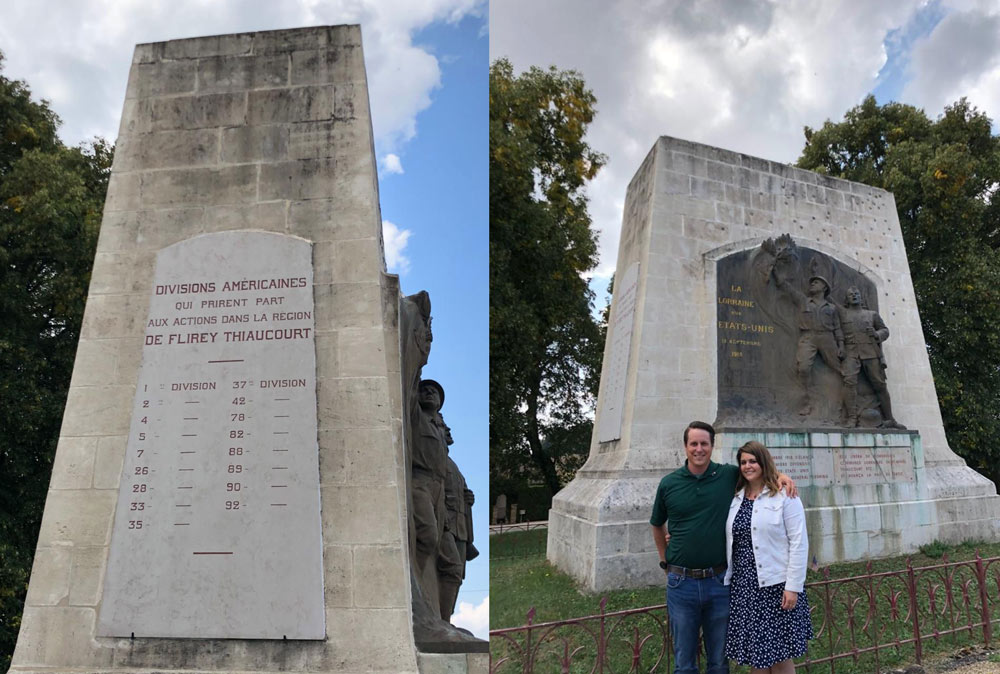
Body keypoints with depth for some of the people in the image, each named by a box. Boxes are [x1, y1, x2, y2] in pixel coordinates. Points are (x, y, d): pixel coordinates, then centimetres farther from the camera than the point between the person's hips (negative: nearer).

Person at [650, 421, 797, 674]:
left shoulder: (729, 475, -2)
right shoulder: (669, 483, -2)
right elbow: (657, 525, 14)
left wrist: (779, 475, -4)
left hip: (719, 581, 1)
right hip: (681, 584, 0)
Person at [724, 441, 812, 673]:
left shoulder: (784, 496, -7)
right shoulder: (736, 498, 9)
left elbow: (798, 543, -10)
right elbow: (729, 541, 15)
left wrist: (793, 587, -14)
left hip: (776, 584, -5)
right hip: (743, 585, 5)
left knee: (779, 654, 5)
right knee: (754, 652, 11)